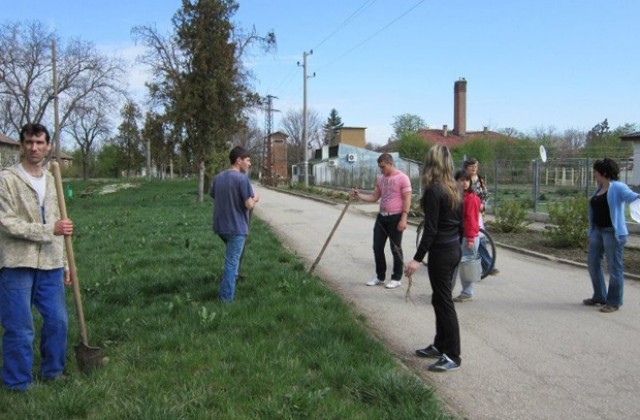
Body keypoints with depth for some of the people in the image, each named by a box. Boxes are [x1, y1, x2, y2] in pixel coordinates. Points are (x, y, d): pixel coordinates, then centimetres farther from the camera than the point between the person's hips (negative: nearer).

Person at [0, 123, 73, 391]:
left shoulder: (51, 180, 13)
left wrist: (64, 263, 15)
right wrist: (50, 229, -19)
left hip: (50, 265, 6)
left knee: (57, 321, 10)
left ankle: (52, 372, 28)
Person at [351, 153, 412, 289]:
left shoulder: (402, 178, -11)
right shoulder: (380, 179, 10)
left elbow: (407, 199, -13)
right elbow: (374, 197, 12)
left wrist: (404, 218, -20)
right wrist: (359, 196, -4)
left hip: (395, 218, -7)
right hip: (381, 217, 7)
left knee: (395, 249, 3)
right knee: (377, 247, 9)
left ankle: (397, 278, 15)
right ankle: (380, 277, 22)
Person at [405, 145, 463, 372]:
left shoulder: (433, 190, -17)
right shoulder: (454, 189, 8)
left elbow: (431, 229, -20)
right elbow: (460, 223, 13)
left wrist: (417, 258, -19)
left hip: (441, 252, -9)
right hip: (454, 249, 9)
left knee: (444, 302, -1)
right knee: (440, 299, 18)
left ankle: (453, 356, 8)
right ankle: (440, 346, 30)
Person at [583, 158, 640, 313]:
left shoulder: (617, 187, -10)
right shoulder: (598, 188, 13)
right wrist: (591, 232, 19)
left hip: (613, 232, -9)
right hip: (598, 231, 9)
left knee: (614, 267, 0)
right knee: (593, 263, 14)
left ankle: (614, 302, 10)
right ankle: (599, 297, 29)